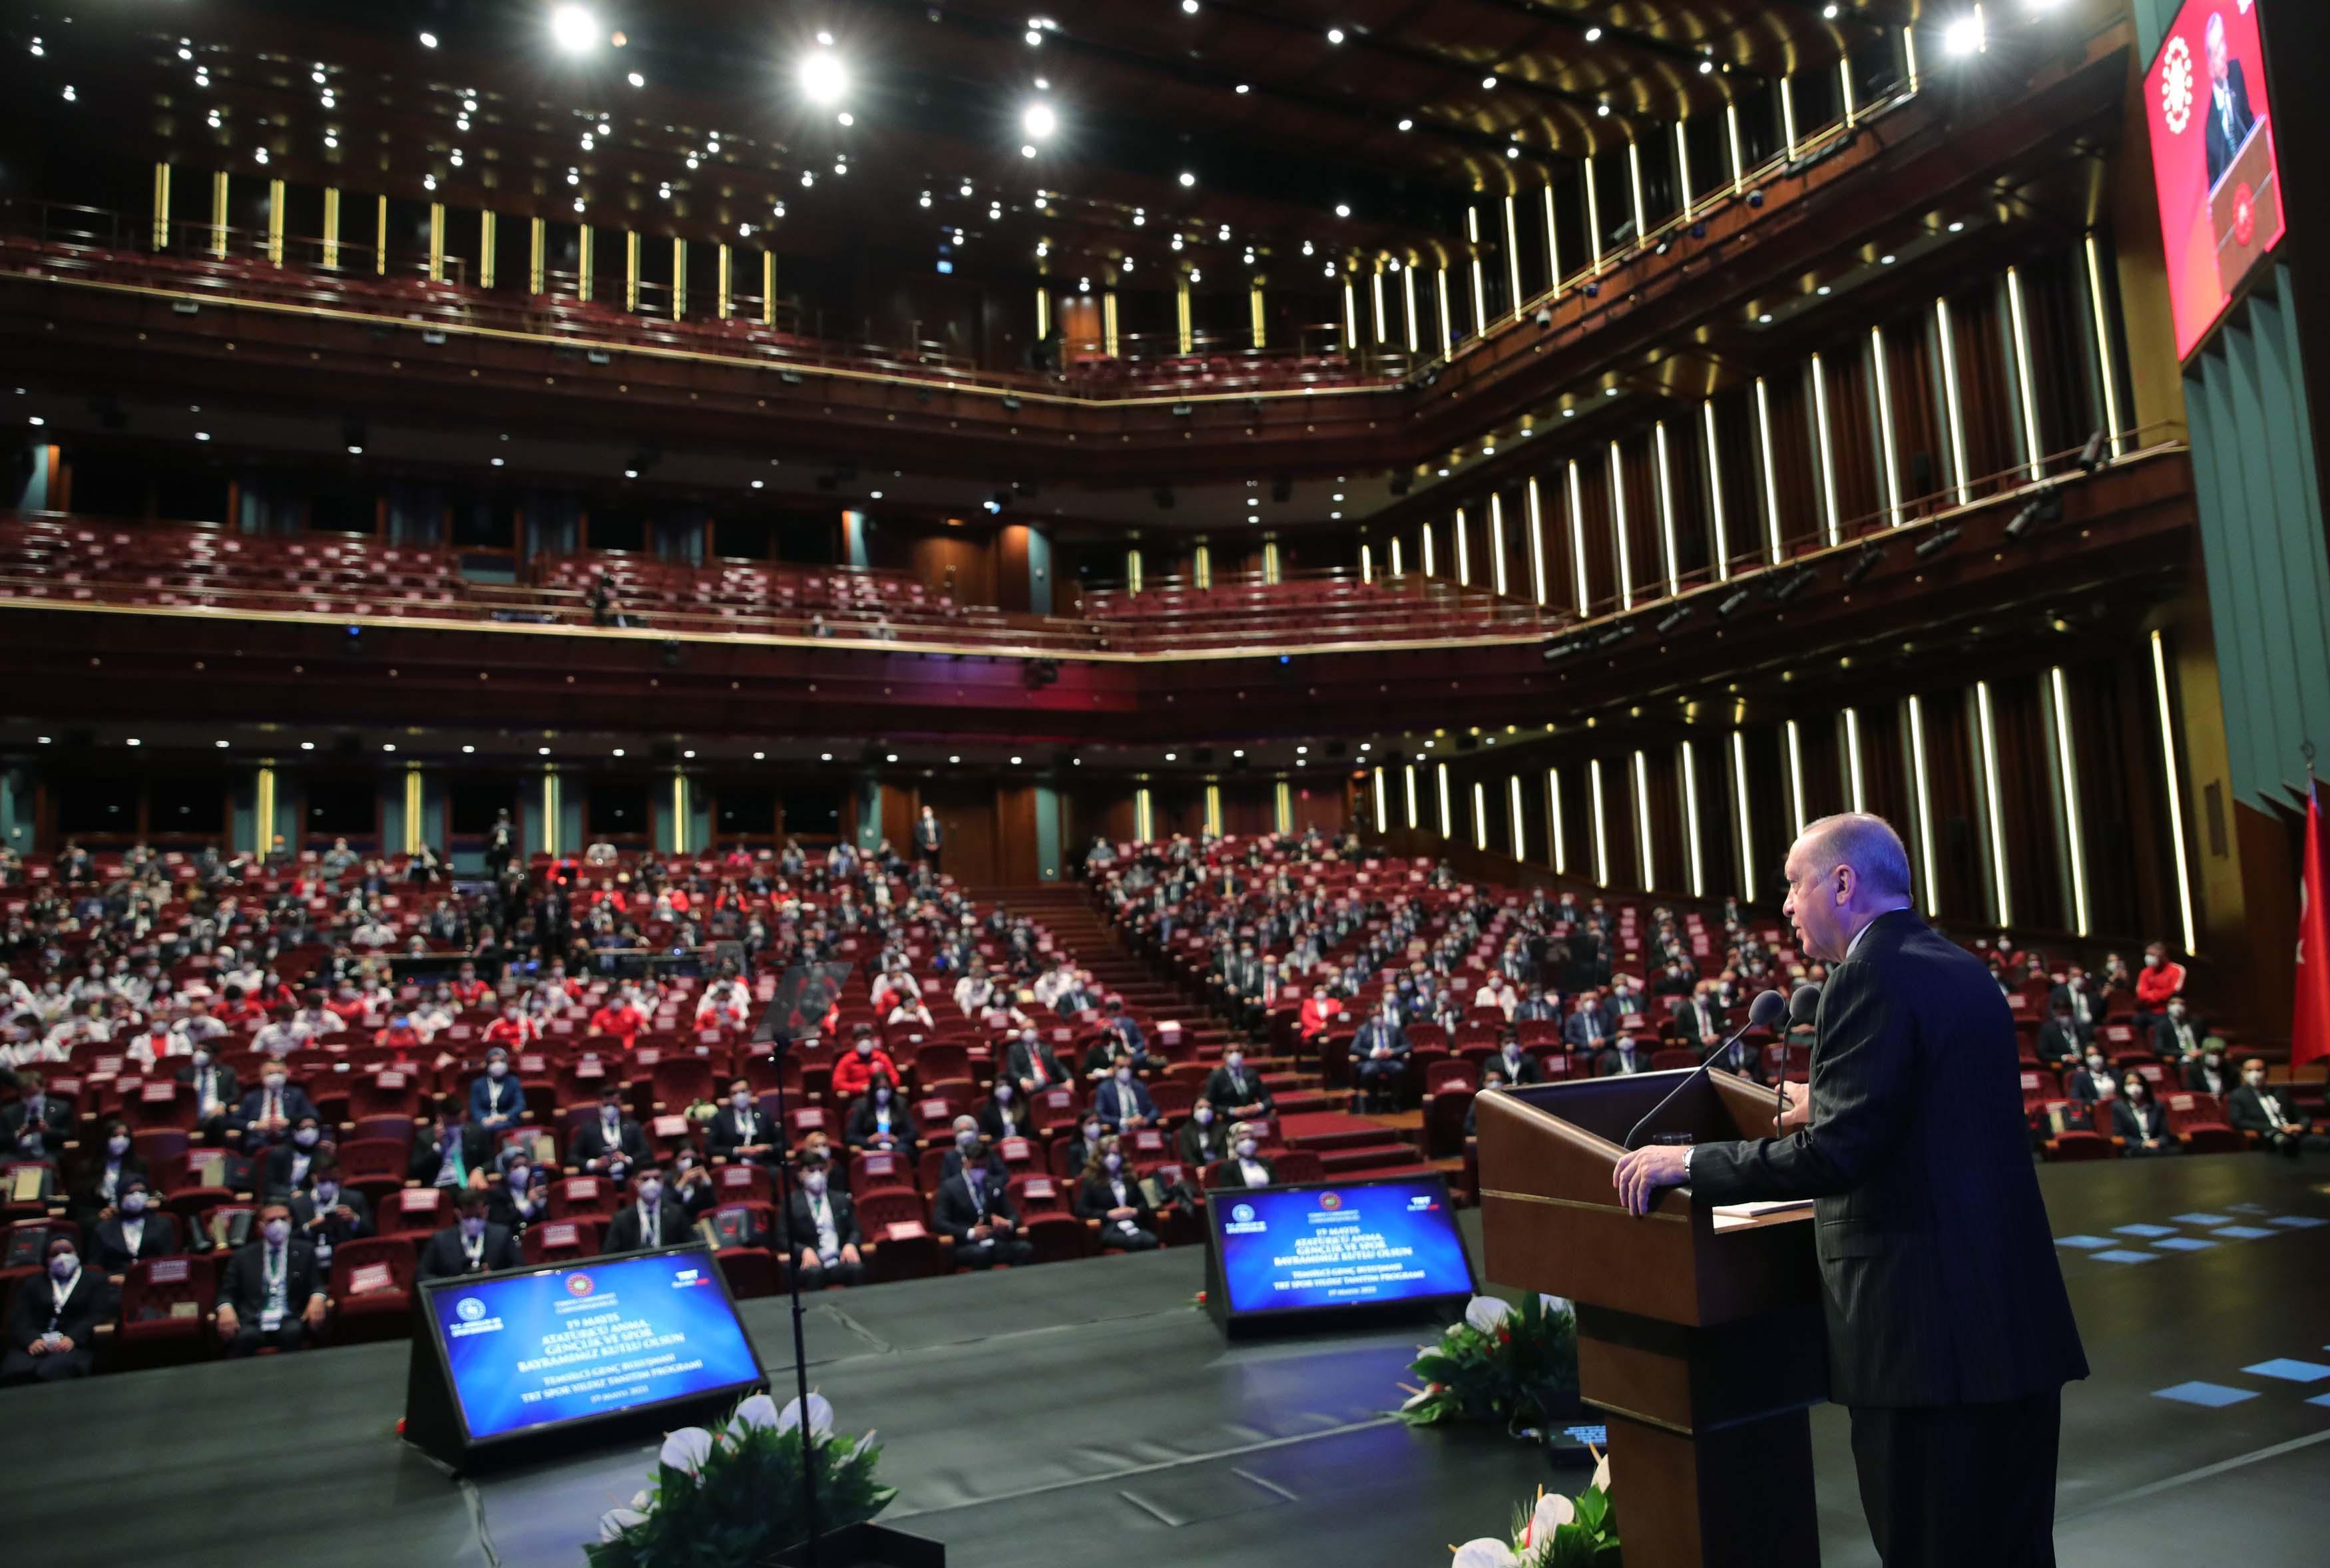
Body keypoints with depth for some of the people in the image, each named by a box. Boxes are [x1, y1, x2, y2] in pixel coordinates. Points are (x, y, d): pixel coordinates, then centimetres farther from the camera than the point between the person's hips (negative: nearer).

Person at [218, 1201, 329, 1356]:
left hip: (290, 1320, 0)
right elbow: (227, 1292, 13)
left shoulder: (305, 1252, 17)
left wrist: (317, 1298, -12)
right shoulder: (243, 1256, 17)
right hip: (253, 1322, 0)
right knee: (246, 1336, -34)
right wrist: (226, 1309, -10)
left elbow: (317, 1285, 12)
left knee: (293, 1332, -35)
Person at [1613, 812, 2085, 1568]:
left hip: (1931, 1330, -9)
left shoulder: (1872, 975, -15)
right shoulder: (1963, 971, 13)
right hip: (2018, 1321, 9)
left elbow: (1833, 1157, -22)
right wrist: (1829, 1109, 27)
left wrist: (1688, 1162, -12)